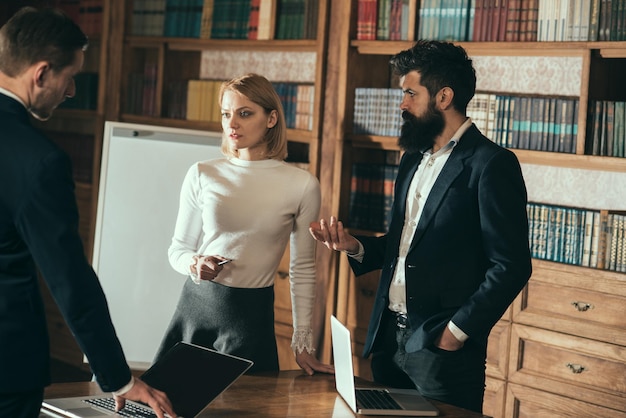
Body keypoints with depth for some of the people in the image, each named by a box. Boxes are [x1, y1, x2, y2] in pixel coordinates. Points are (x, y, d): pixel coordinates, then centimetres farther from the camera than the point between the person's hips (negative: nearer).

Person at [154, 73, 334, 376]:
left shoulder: (302, 185, -2)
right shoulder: (202, 175, 1)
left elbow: (303, 269, 3)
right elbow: (178, 250, 9)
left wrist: (302, 344, 3)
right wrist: (195, 265, -14)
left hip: (252, 316, -1)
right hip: (196, 306, 1)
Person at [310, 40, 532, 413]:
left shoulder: (491, 165, -12)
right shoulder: (414, 160, 15)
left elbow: (511, 266, -15)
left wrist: (458, 330, -15)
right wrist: (354, 246, 2)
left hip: (442, 345, -8)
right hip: (389, 338, 8)